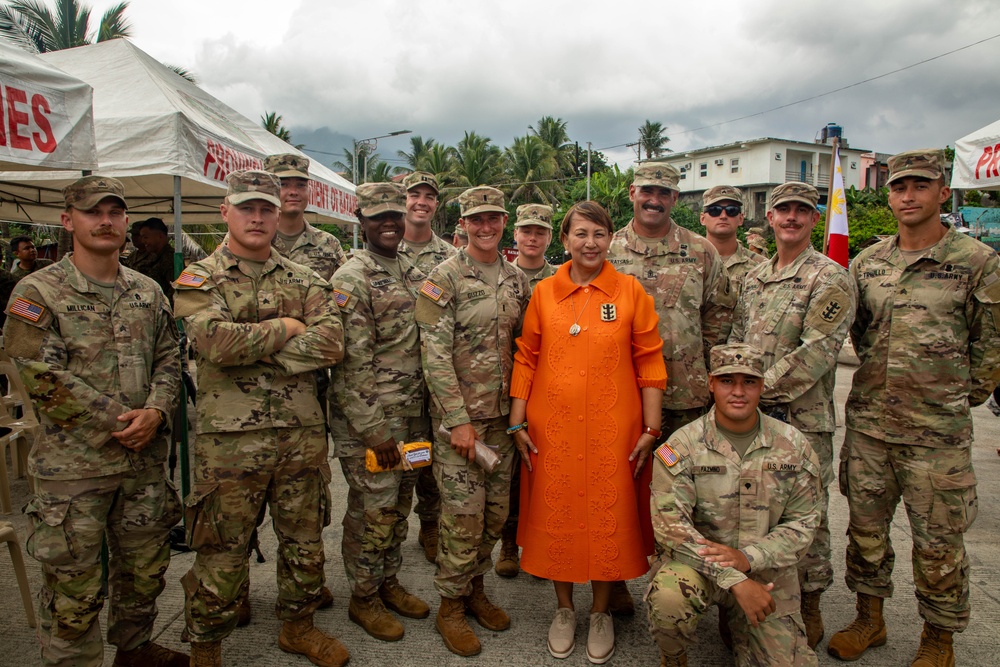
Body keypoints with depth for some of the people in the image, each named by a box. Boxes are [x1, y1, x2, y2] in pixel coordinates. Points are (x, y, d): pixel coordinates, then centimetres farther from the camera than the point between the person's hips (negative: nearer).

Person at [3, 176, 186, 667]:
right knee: (74, 586, 6)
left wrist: (155, 411, -10)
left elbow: (168, 358, 9)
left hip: (144, 460, 5)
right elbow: (43, 377, -13)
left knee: (145, 568, 19)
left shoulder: (147, 291, 8)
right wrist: (117, 421, -14)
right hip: (73, 464, -5)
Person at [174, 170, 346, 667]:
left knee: (304, 541, 17)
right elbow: (216, 342, -20)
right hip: (230, 439, -3)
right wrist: (286, 328, -10)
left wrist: (254, 350, -14)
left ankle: (298, 626, 38)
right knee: (222, 552, 8)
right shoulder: (198, 280, 0)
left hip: (302, 433, 4)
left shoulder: (303, 280, 10)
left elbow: (330, 343, -7)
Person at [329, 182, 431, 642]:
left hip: (412, 416, 7)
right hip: (370, 419, -7)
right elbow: (352, 361, -17)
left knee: (399, 506, 17)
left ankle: (388, 581, 35)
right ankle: (363, 597, 22)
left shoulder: (414, 276, 12)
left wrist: (426, 414, 14)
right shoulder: (351, 278, -12)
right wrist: (373, 429, -18)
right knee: (372, 510, 3)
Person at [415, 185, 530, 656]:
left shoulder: (516, 281, 9)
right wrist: (459, 420, -17)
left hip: (502, 414, 6)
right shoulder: (444, 279, -10)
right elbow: (435, 355, -14)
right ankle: (451, 605, 18)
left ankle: (475, 587, 33)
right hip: (458, 415, -6)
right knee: (464, 514, -2)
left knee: (496, 512, 13)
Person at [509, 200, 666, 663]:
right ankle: (564, 608, 34)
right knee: (556, 517, 11)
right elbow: (526, 359, 6)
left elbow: (649, 363, 0)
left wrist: (651, 428, -3)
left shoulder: (630, 292, -1)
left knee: (610, 519, 8)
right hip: (553, 429, 1)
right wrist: (517, 423, 3)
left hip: (612, 430, -1)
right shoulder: (544, 293, 3)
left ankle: (601, 612, 32)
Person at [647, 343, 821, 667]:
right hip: (695, 561, -3)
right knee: (668, 597, -33)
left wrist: (748, 558, -16)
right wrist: (733, 580, -24)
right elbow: (670, 525, -17)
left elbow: (803, 522, 1)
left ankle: (740, 625, 27)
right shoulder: (681, 446, -10)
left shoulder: (793, 446, 0)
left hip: (766, 571, 3)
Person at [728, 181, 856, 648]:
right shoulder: (753, 277, 13)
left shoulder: (829, 278, -8)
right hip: (748, 415, 6)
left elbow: (815, 353, -17)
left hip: (802, 419, -6)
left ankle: (809, 609, 24)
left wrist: (761, 389, -16)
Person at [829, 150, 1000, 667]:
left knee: (938, 540, 8)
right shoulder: (866, 262, 6)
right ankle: (869, 619, 33)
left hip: (937, 431, -4)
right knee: (865, 526, 14)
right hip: (867, 422, 4)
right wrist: (882, 378, 14)